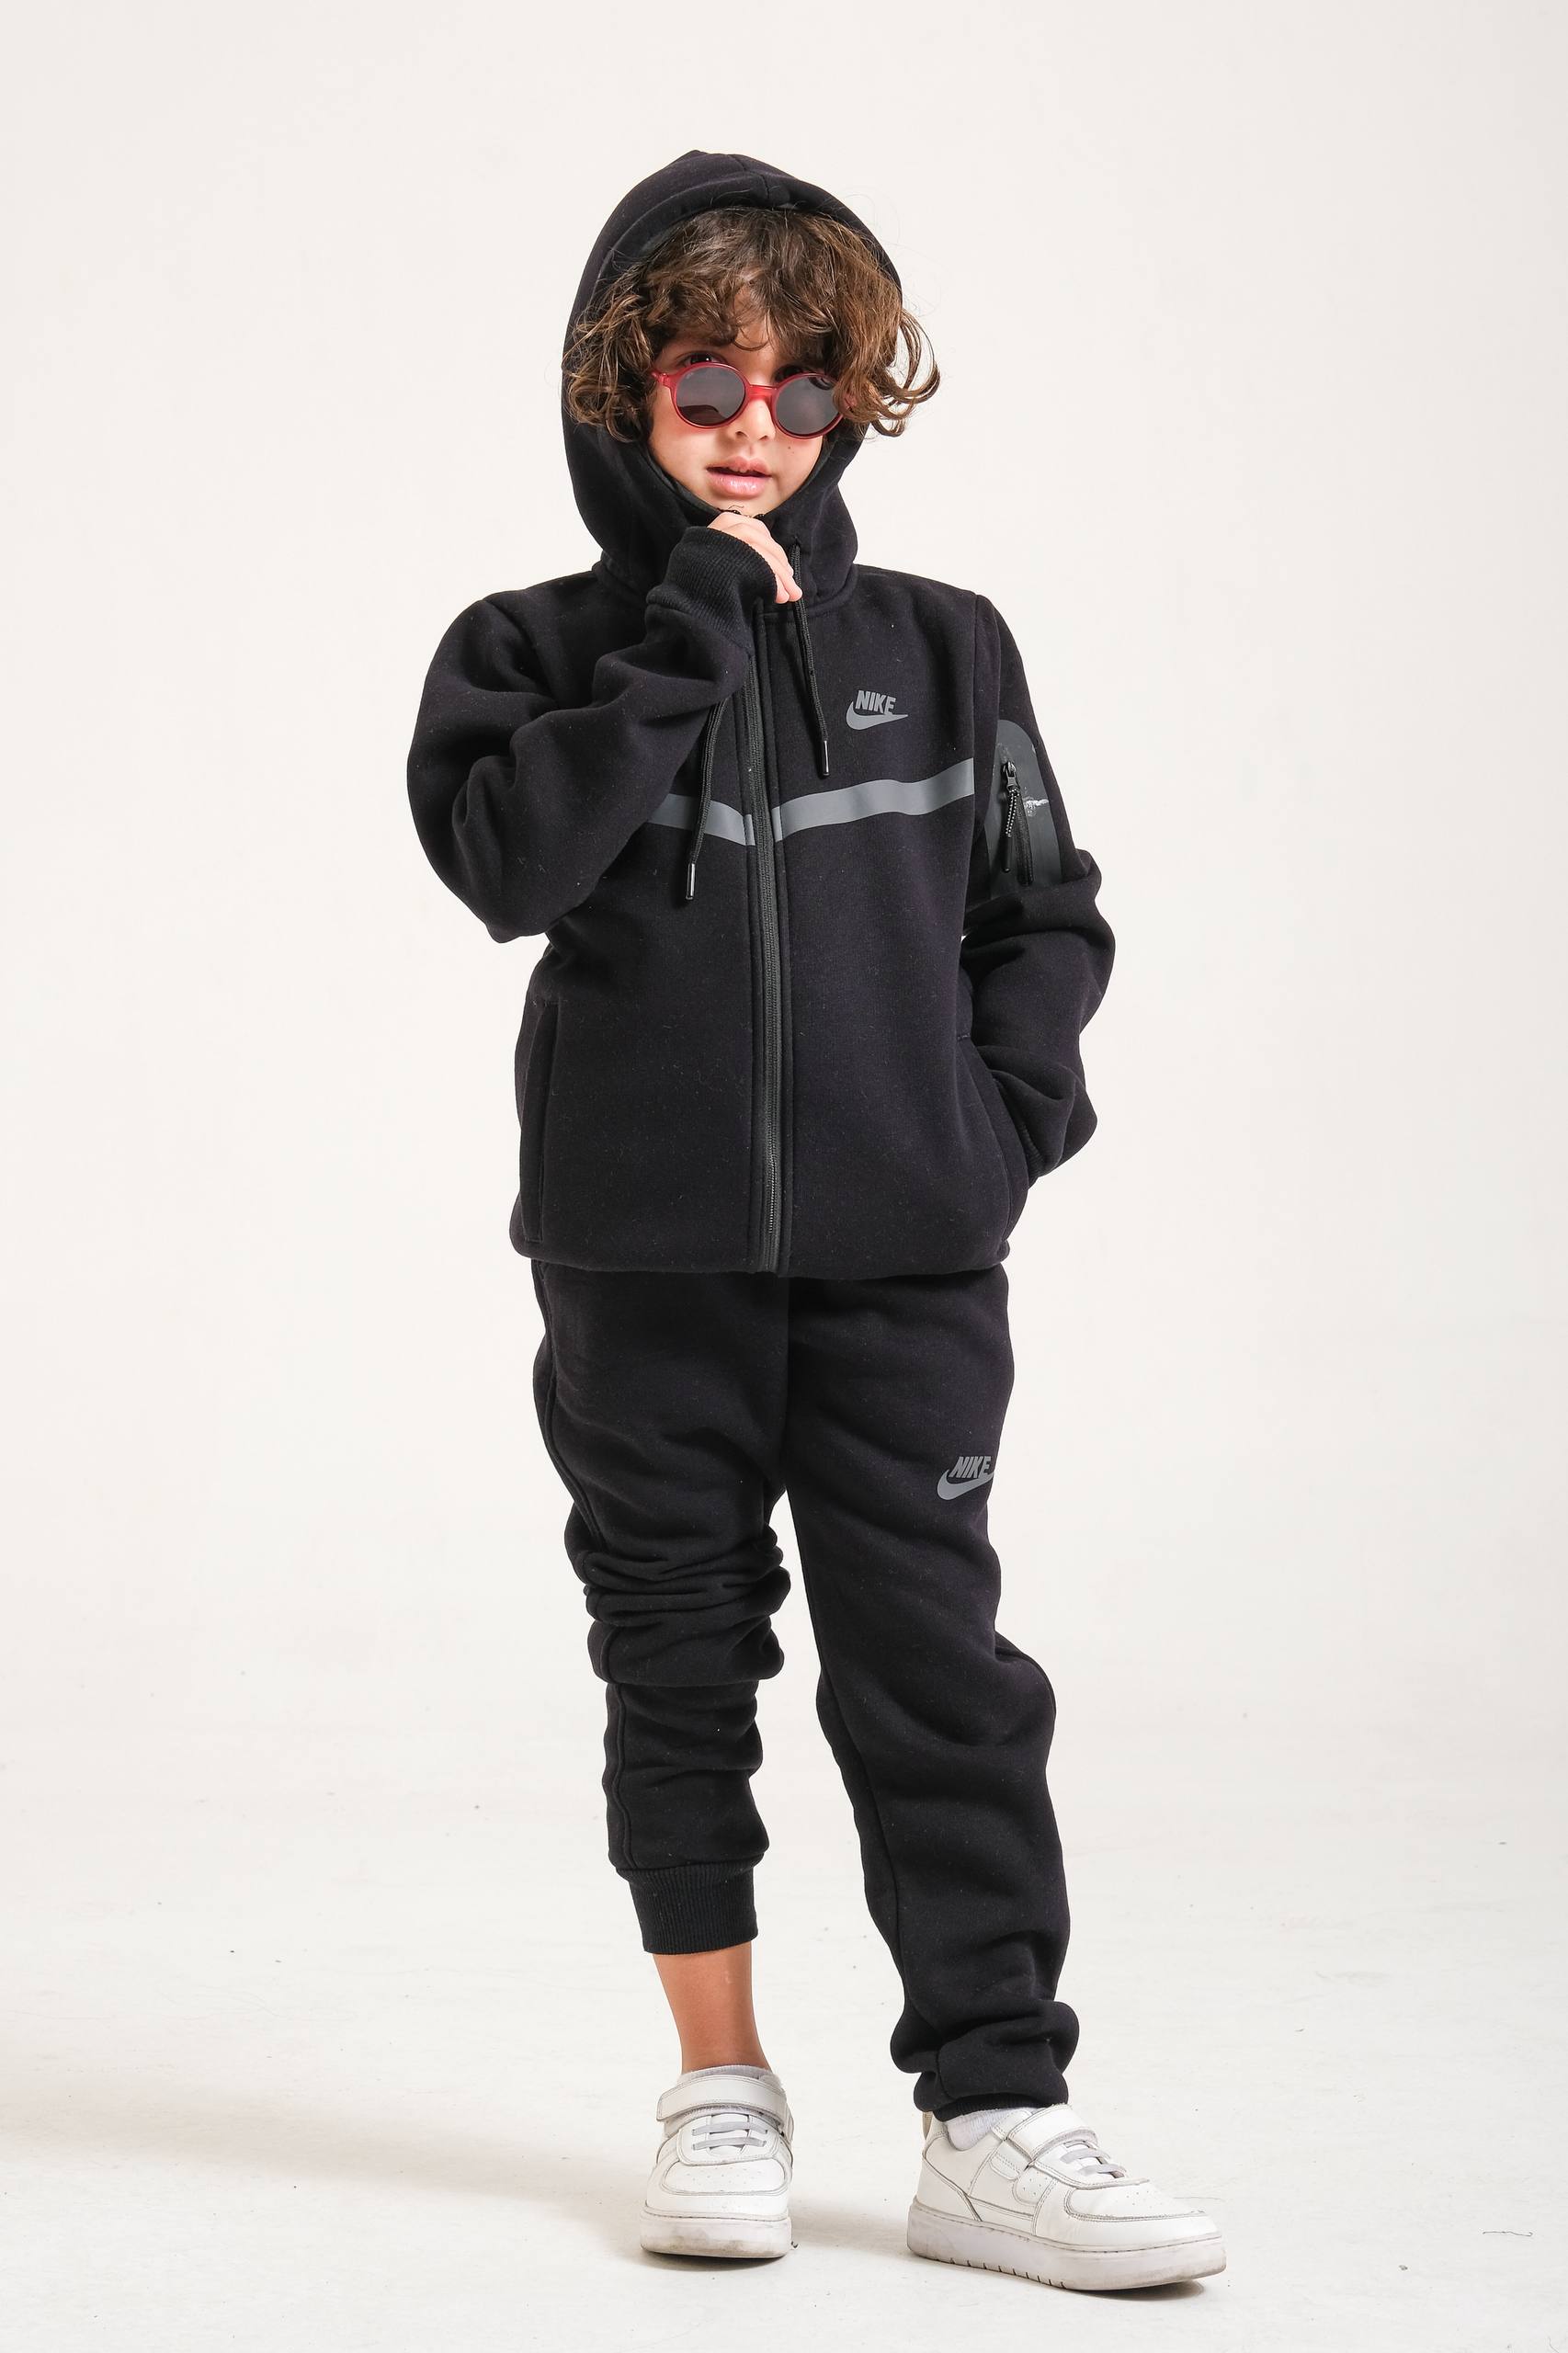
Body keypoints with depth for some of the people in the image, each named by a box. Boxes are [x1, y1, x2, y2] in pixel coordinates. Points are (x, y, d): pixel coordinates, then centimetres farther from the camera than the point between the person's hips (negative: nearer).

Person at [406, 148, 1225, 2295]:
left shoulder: (939, 651, 7)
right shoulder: (536, 651, 3)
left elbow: (1046, 911, 12)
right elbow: (514, 857, -16)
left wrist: (1007, 1114, -3)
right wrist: (690, 631, -15)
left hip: (901, 1256, 0)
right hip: (644, 1260, 0)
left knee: (938, 1671, -2)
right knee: (680, 1666, 9)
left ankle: (996, 2126, 2)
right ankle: (723, 2090, 23)